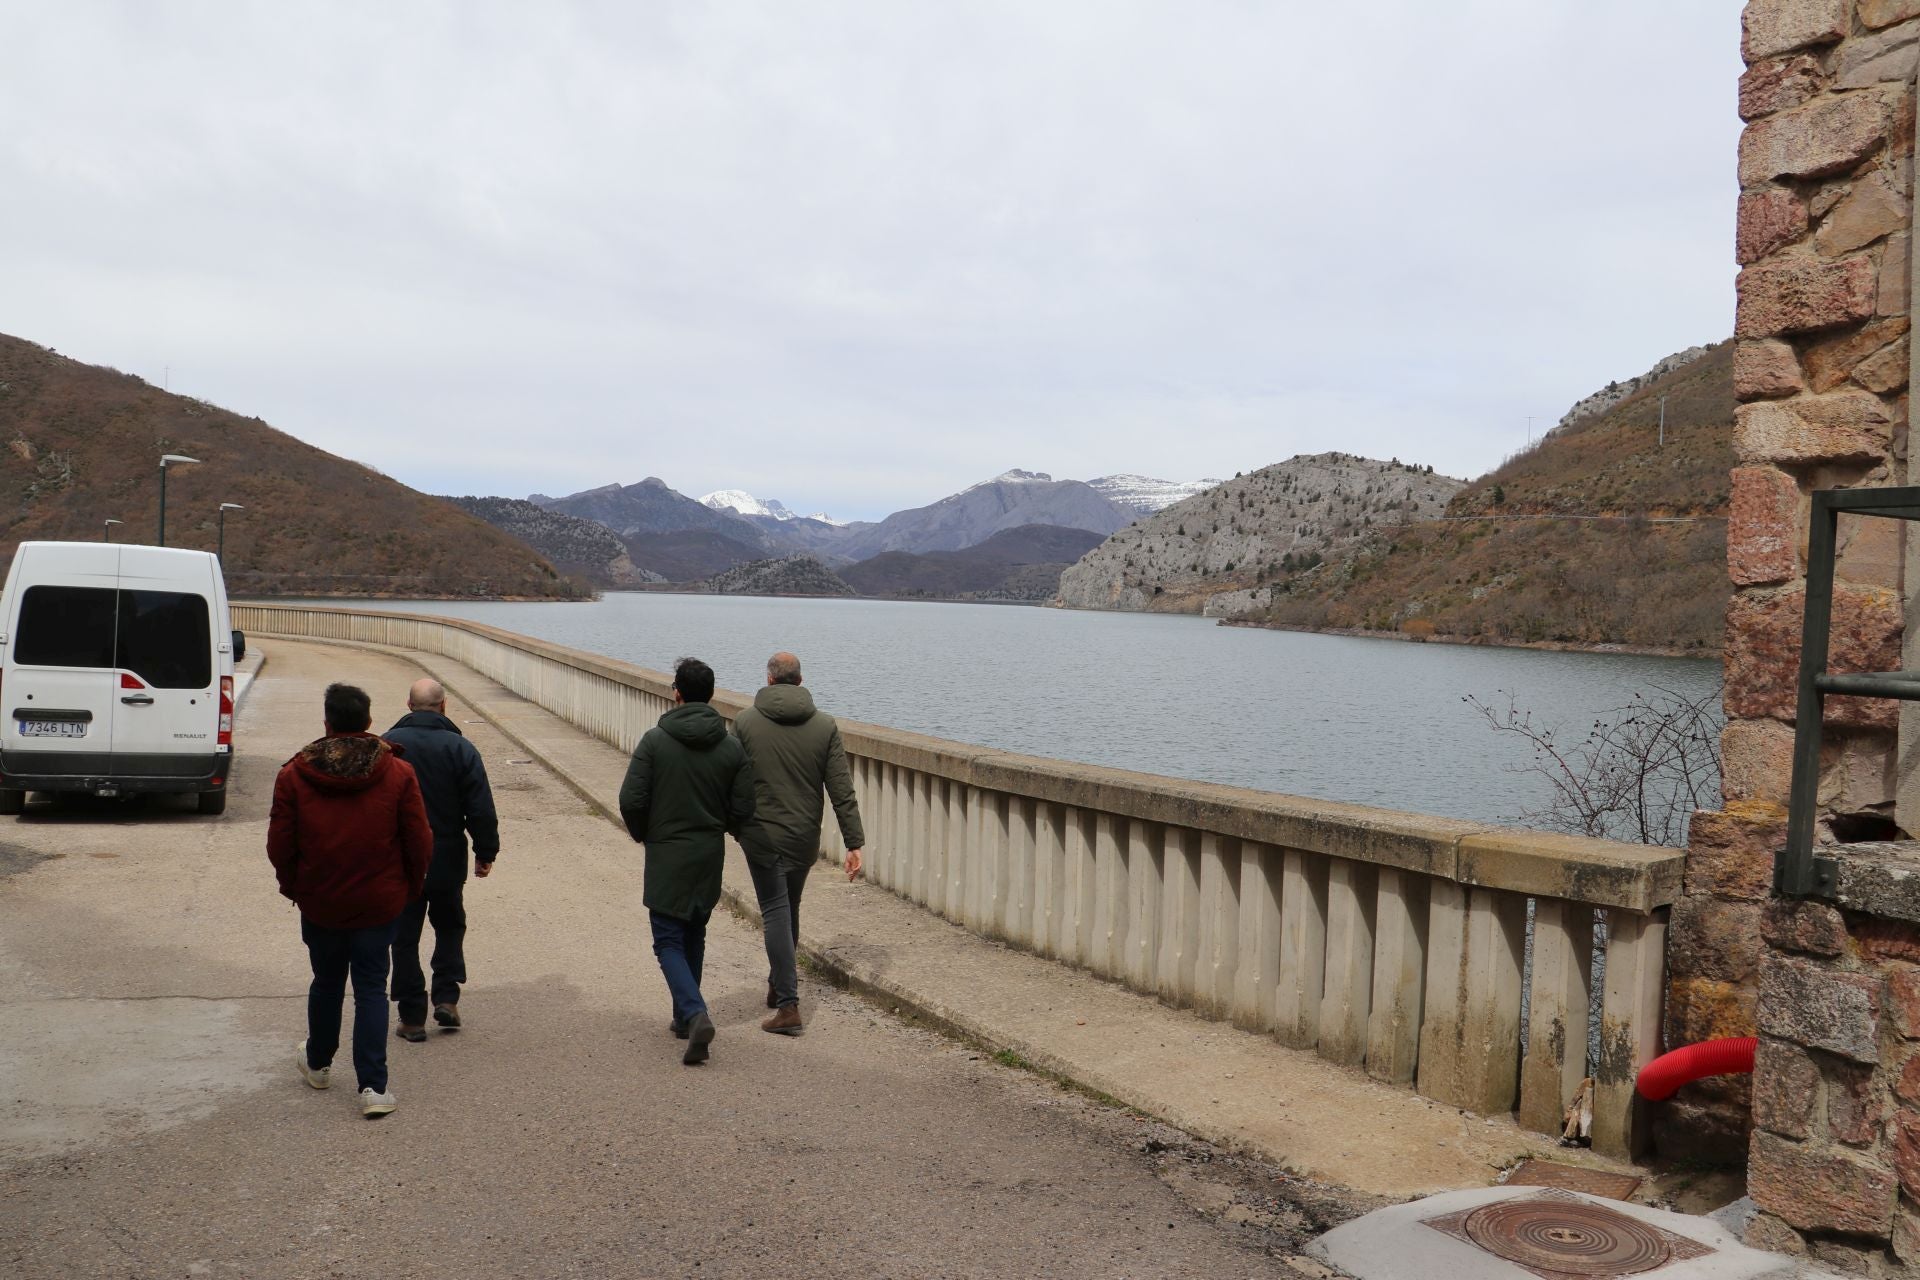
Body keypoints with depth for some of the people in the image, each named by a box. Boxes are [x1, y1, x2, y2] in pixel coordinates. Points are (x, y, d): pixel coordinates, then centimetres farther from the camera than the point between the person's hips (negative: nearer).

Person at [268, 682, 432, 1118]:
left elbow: (279, 845, -3)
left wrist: (292, 886, 14)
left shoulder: (294, 775, -6)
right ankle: (373, 1087, -2)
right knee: (371, 988, 4)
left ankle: (318, 1063, 40)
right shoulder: (398, 774, -8)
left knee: (327, 982, 20)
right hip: (379, 903, -1)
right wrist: (410, 887, 10)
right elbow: (420, 844, -7)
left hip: (319, 903, 1)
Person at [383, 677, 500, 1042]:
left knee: (405, 936, 8)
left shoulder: (386, 745, -5)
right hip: (448, 859, 0)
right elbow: (481, 809, -7)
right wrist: (486, 853, 4)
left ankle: (412, 1017, 10)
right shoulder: (461, 748, -7)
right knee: (450, 926, 21)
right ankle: (446, 998, 10)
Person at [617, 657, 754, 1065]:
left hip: (666, 856, -4)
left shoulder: (654, 740, -11)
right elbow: (742, 809, -3)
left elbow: (631, 800, -14)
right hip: (710, 857, 4)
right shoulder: (731, 746, -3)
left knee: (669, 942, 2)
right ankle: (685, 1017, 27)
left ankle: (695, 1013, -18)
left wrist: (643, 834, 6)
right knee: (694, 937, 19)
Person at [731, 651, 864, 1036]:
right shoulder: (825, 725, -2)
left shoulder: (745, 721, -6)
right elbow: (842, 791, -5)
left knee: (776, 913, 0)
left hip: (761, 834, -2)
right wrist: (854, 843, -3)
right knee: (790, 909, 20)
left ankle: (788, 1004, -7)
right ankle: (780, 985, 34)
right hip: (805, 837, 3)